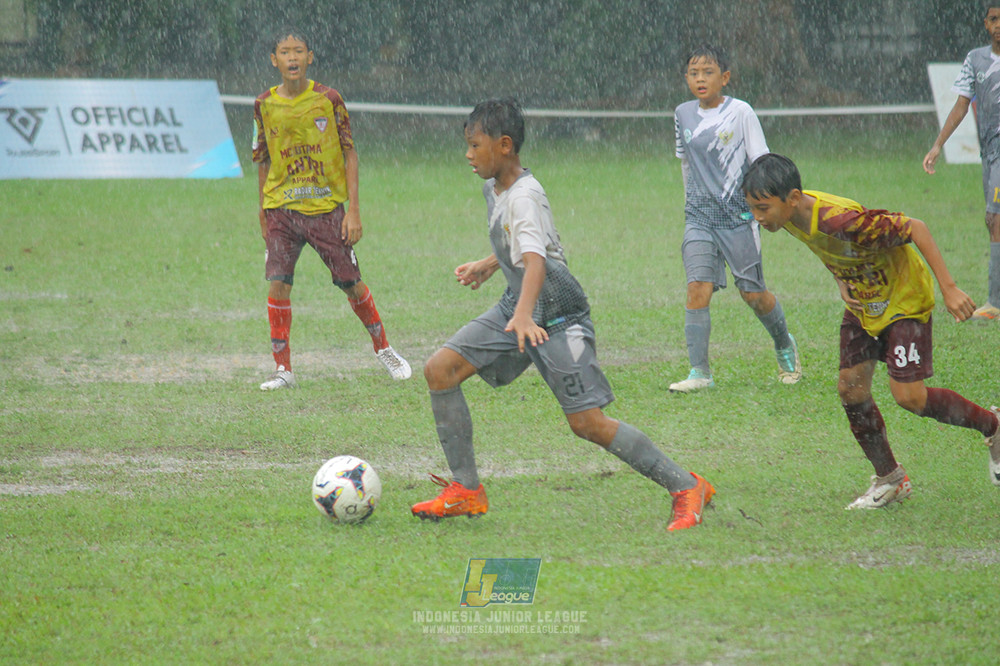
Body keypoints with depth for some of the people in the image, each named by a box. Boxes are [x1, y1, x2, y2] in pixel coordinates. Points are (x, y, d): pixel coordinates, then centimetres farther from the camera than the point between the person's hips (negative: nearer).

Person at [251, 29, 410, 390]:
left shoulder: (328, 99, -4)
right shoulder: (265, 105, 2)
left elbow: (349, 153, -1)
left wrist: (353, 210, -6)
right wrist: (263, 214, 14)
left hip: (326, 207, -1)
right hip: (281, 209, 1)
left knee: (352, 283, 4)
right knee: (278, 283, -11)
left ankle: (383, 349, 27)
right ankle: (283, 370, -3)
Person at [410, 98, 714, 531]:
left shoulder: (524, 196, -23)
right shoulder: (493, 188, 6)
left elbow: (535, 259, -39)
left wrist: (523, 316, -53)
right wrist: (488, 265, 32)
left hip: (557, 316, -9)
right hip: (516, 306, 9)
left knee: (587, 423, -12)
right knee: (440, 369, -3)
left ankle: (685, 487, 1)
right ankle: (466, 490, 4)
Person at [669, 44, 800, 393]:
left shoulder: (740, 113, -5)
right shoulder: (683, 115, 7)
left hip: (737, 214, -3)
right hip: (700, 216, 3)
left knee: (753, 294, 4)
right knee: (698, 287, -14)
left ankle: (785, 346, 33)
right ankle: (699, 372, -14)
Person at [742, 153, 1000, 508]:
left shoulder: (841, 221, -39)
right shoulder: (791, 216, -13)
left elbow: (914, 228, -32)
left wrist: (948, 288, -34)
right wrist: (843, 284, -5)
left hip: (904, 298, -8)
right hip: (862, 302, 8)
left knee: (909, 396, -13)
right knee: (851, 387, 1)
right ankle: (889, 479, 18)